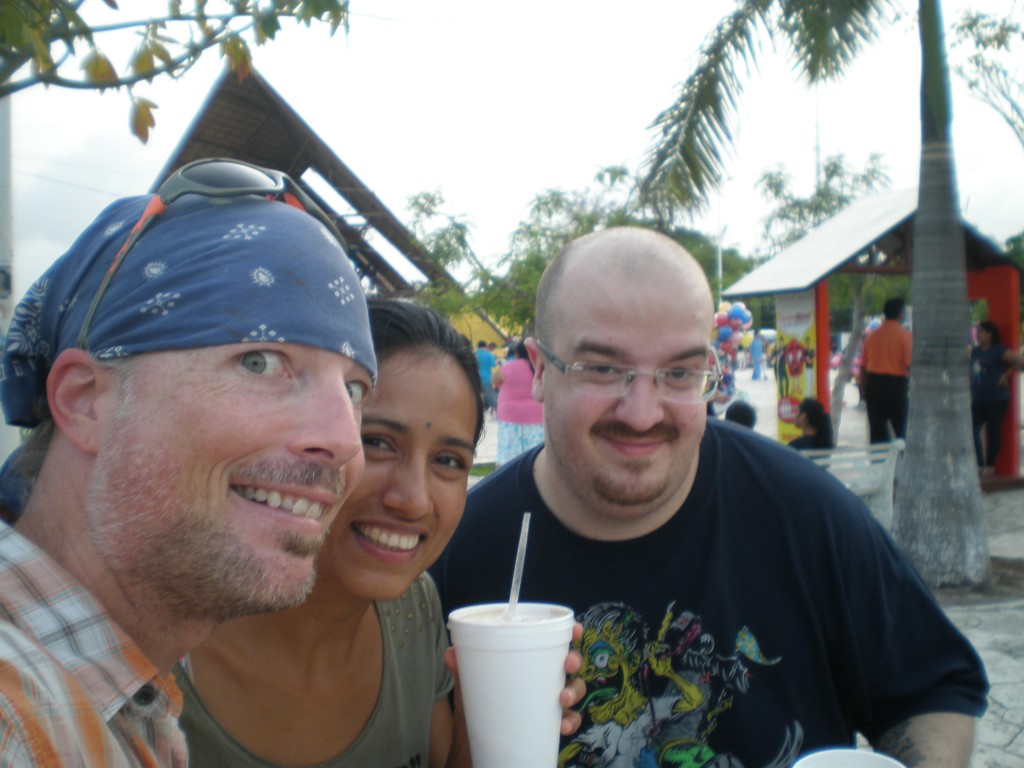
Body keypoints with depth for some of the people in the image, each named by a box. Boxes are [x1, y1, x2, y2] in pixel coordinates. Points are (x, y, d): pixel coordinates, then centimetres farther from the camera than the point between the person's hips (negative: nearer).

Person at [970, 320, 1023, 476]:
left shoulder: (998, 351, -8)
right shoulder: (975, 351, 12)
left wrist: (1006, 375, -10)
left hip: (996, 399, -6)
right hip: (978, 400, 6)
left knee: (993, 432, 2)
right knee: (972, 430, -4)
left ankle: (990, 466, 11)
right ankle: (979, 464, 2)